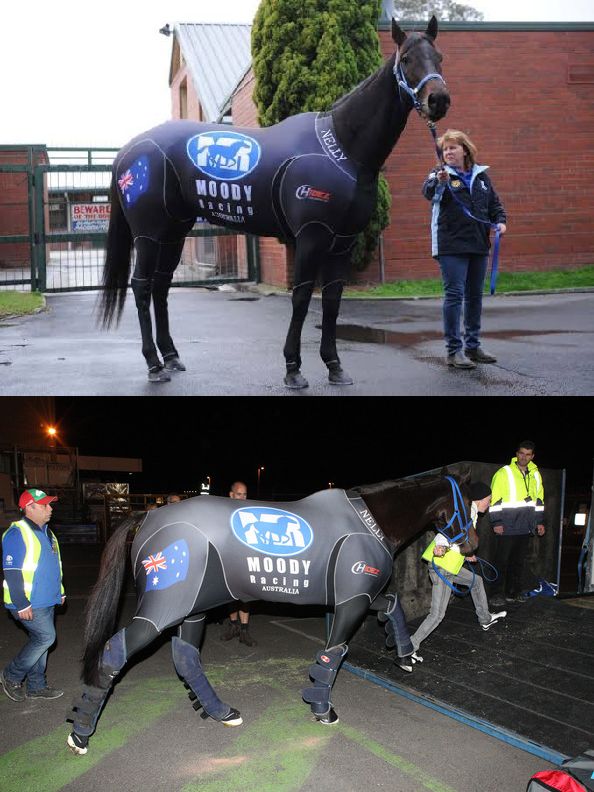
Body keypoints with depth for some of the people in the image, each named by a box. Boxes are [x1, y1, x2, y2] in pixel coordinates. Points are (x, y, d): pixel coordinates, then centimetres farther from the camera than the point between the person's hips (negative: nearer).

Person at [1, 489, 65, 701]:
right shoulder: (17, 534, -16)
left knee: (40, 640, 12)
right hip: (29, 603, -9)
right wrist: (21, 604, -23)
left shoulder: (45, 532, 14)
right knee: (45, 637, -12)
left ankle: (36, 686, 22)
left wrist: (59, 592, 21)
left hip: (46, 601, 9)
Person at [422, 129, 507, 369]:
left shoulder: (481, 175, 13)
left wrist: (500, 221, 2)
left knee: (475, 295, 11)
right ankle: (454, 350, -7)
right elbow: (428, 192, -24)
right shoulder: (440, 174, -3)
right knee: (454, 295, -10)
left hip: (478, 245, 6)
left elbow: (494, 203, 21)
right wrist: (438, 181, -45)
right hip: (451, 246, -6)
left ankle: (473, 346, 22)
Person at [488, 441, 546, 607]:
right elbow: (495, 500, -9)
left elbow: (539, 500, 19)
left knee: (518, 561, 12)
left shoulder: (535, 474, 11)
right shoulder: (504, 473, -7)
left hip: (525, 528, 5)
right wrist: (496, 522, -13)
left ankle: (513, 592, 21)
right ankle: (497, 593, 7)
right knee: (501, 561, 0)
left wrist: (540, 521, 16)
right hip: (506, 528, -5)